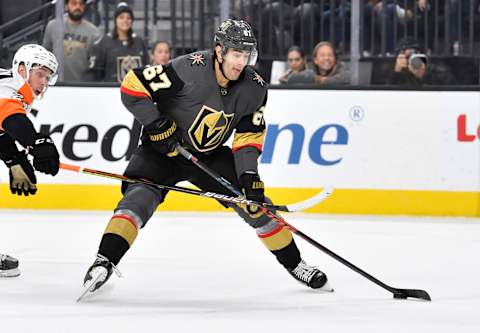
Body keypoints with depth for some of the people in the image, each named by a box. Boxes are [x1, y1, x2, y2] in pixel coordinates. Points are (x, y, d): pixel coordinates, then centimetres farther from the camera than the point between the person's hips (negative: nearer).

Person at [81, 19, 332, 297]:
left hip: (210, 155, 5)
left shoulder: (254, 88, -11)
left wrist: (249, 176, -14)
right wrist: (157, 126, -26)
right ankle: (105, 262, -32)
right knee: (141, 196, -29)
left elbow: (249, 136, -2)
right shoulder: (190, 70, -30)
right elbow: (133, 86, -27)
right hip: (164, 149, -5)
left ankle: (294, 263, 19)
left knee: (255, 203, 1)